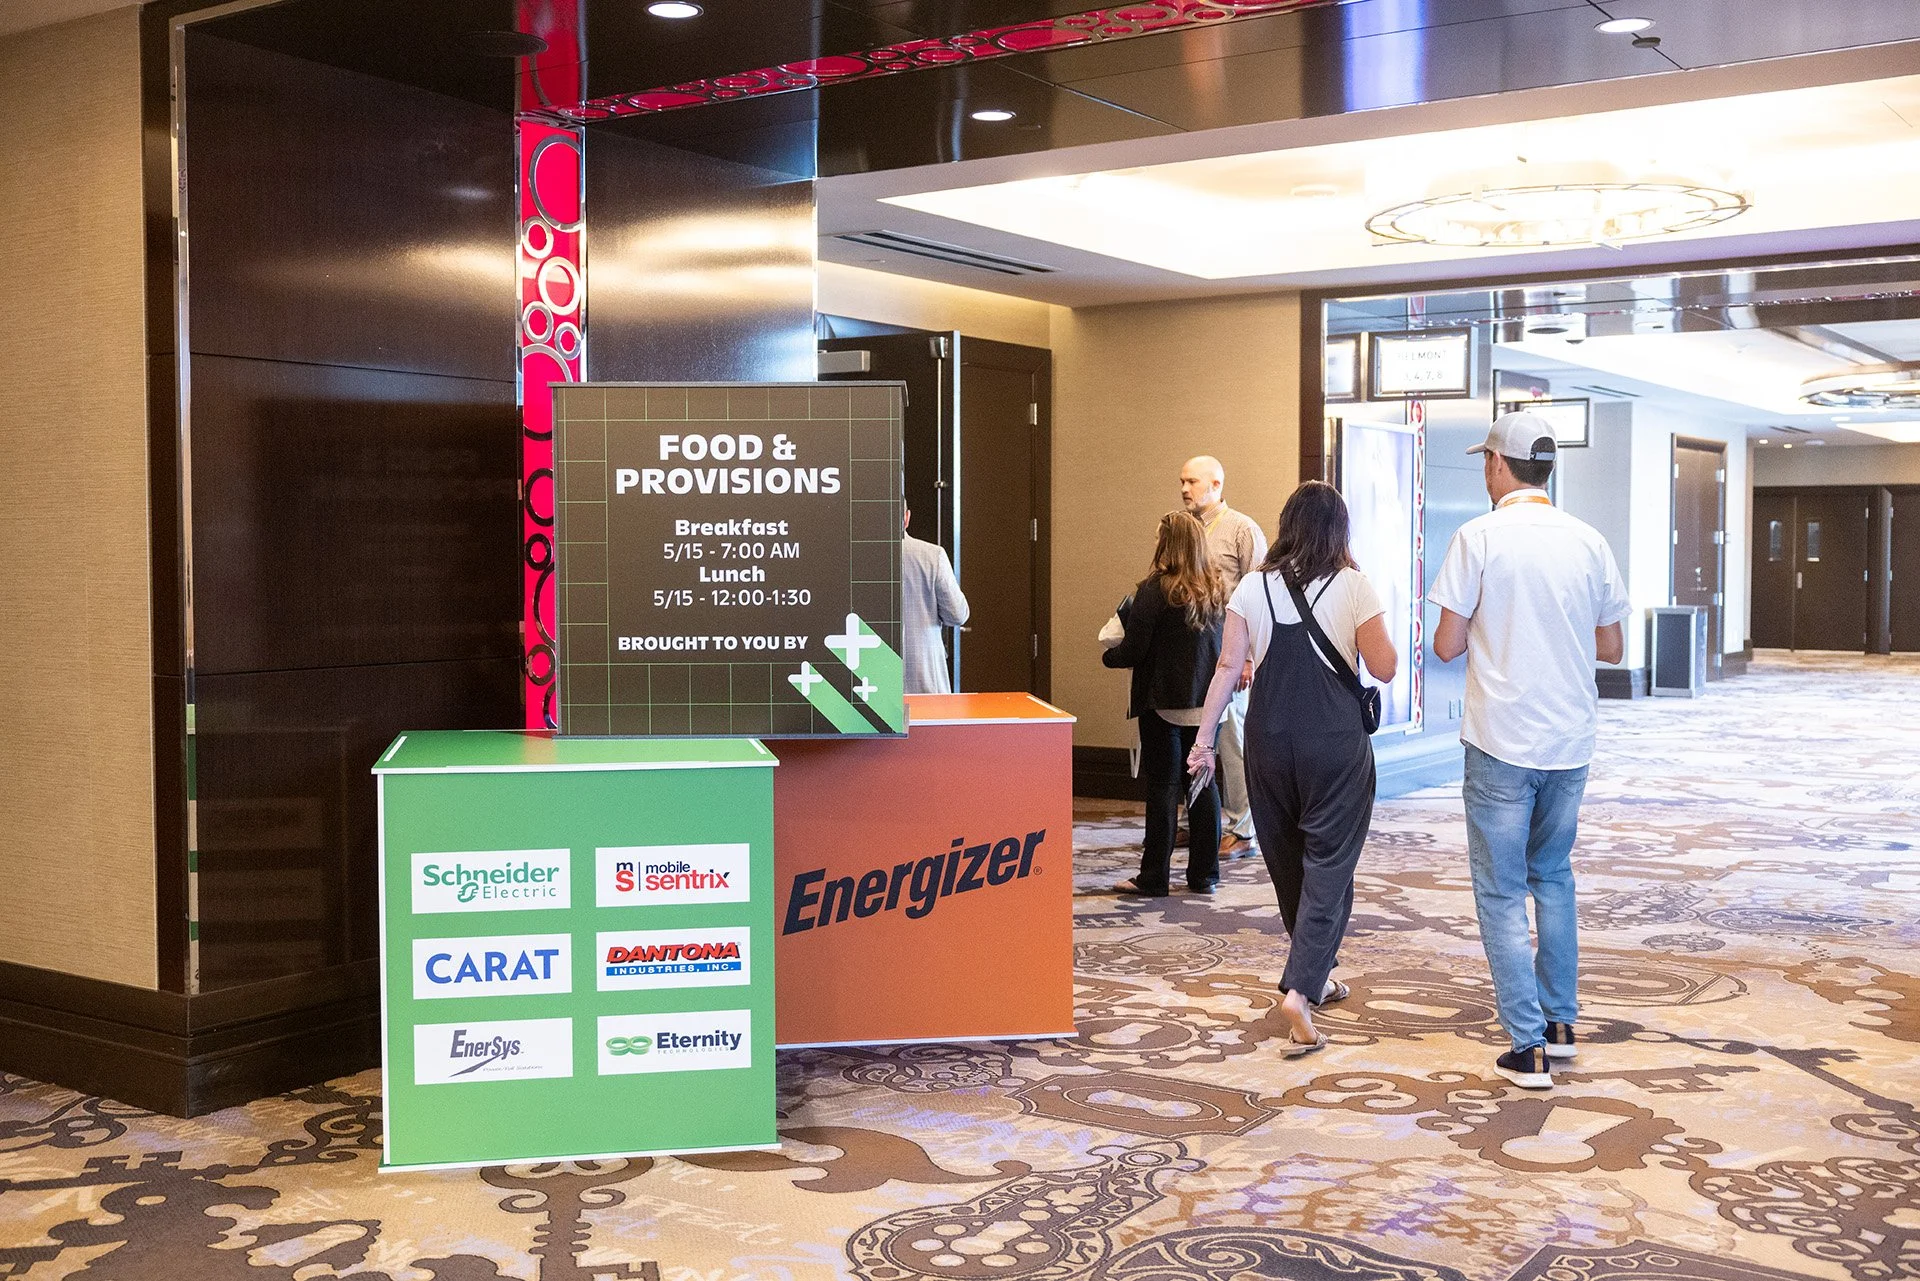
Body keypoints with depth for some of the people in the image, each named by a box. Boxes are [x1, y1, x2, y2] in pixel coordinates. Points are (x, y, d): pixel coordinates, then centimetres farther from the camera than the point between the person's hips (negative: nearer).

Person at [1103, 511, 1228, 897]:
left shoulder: (1155, 590, -15)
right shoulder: (1216, 589, 5)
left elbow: (1133, 650, -14)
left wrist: (1107, 656, 6)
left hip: (1163, 702, -5)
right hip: (1205, 701, 6)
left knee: (1163, 785, 1)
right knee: (1204, 783, 11)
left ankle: (1154, 877, 6)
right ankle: (1204, 875, 16)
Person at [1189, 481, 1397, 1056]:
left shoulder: (1253, 586, 2)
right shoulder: (1353, 586, -6)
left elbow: (1228, 667, 1)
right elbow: (1385, 668, -5)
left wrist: (1204, 737, 6)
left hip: (1269, 742, 3)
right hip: (1336, 744, -3)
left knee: (1287, 862, 18)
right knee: (1328, 864, 1)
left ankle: (1316, 974, 34)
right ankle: (1299, 990, -13)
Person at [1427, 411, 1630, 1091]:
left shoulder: (1479, 537, -10)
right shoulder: (1589, 542, 3)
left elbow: (1447, 646, -10)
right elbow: (1612, 648, 8)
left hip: (1502, 742, -4)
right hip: (1570, 738, 5)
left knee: (1502, 890, 3)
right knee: (1554, 875, 21)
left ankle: (1529, 1047, 1)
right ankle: (1559, 1020, 27)